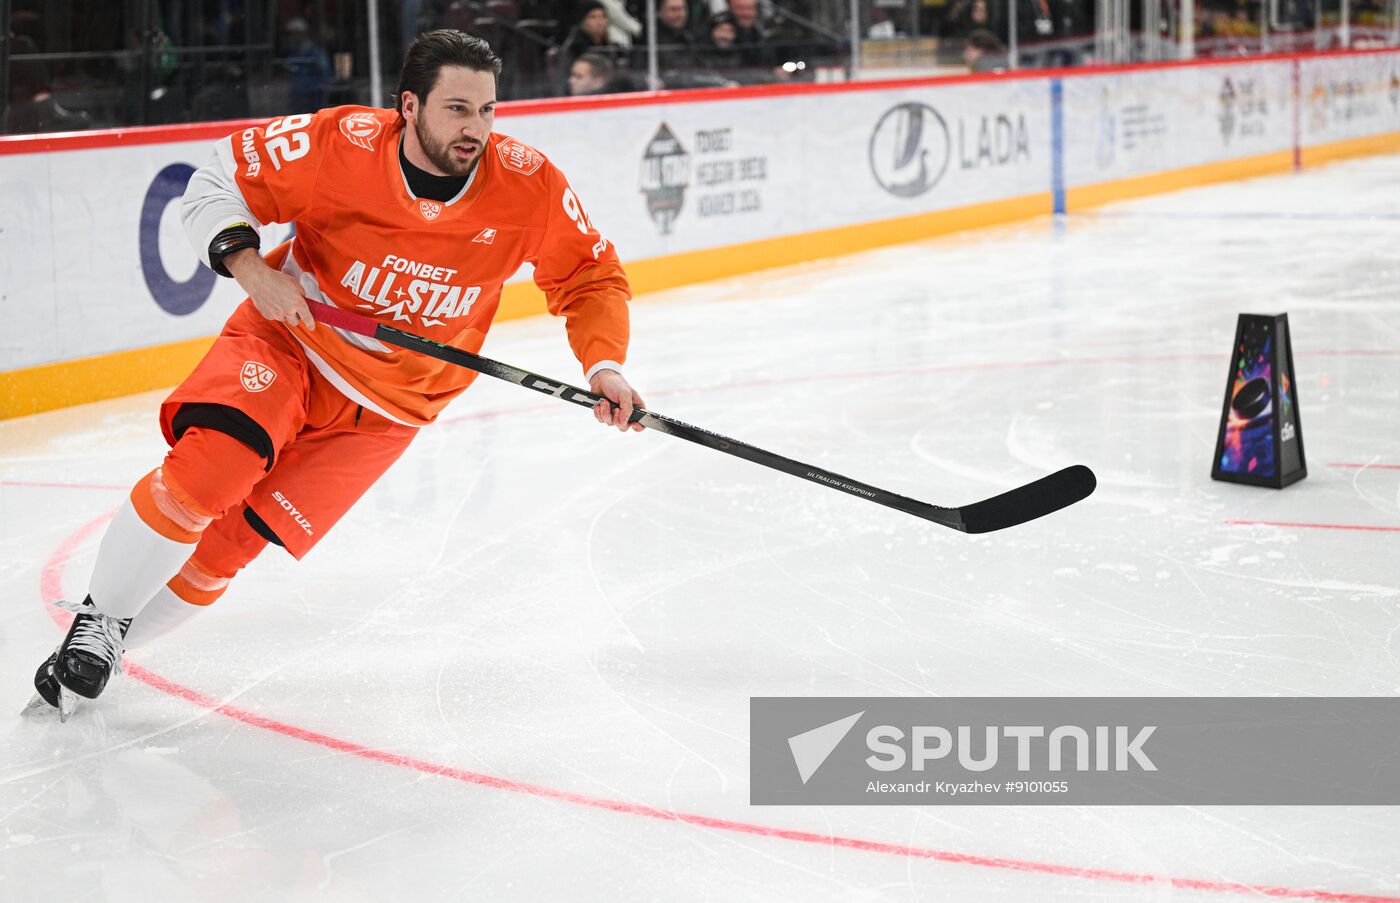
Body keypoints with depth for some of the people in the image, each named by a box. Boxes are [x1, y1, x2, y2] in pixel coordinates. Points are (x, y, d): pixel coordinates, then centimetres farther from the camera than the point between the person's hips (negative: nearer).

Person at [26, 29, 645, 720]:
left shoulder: (526, 184, -16)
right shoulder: (339, 146, -22)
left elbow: (591, 274, -2)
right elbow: (216, 182, -8)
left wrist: (604, 365, -16)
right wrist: (251, 270, -24)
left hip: (386, 403, 2)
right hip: (287, 339, -1)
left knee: (233, 539, -6)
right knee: (205, 468, -27)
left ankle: (112, 642, 16)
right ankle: (95, 620, -5)